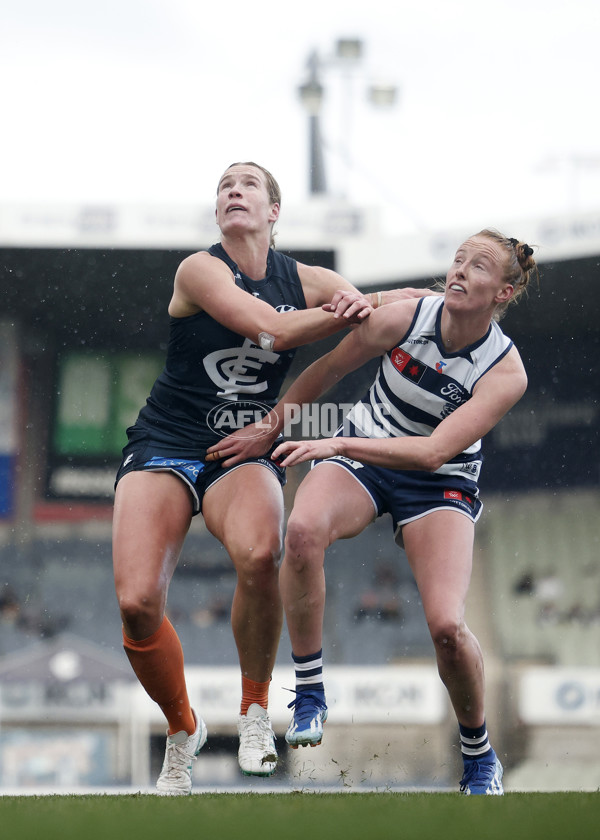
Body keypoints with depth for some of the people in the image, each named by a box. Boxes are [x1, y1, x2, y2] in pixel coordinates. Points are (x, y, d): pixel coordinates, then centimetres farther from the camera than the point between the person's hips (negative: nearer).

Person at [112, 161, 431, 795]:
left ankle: (255, 710, -12)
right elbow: (272, 329, -22)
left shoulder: (305, 281, 6)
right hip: (163, 450, -2)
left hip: (245, 453, 2)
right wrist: (353, 311, -17)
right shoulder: (200, 271, -9)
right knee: (137, 602, -23)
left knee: (259, 555, -35)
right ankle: (181, 730, 8)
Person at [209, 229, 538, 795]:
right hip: (359, 456, 1)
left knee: (446, 626, -23)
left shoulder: (506, 372, -19)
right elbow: (328, 370, 3)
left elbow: (434, 451, -28)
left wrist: (338, 445, -36)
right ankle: (309, 694, -19)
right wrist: (269, 428, 10)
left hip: (439, 484, -1)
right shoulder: (405, 318, -14)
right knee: (303, 529, -35)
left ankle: (479, 754, 7)